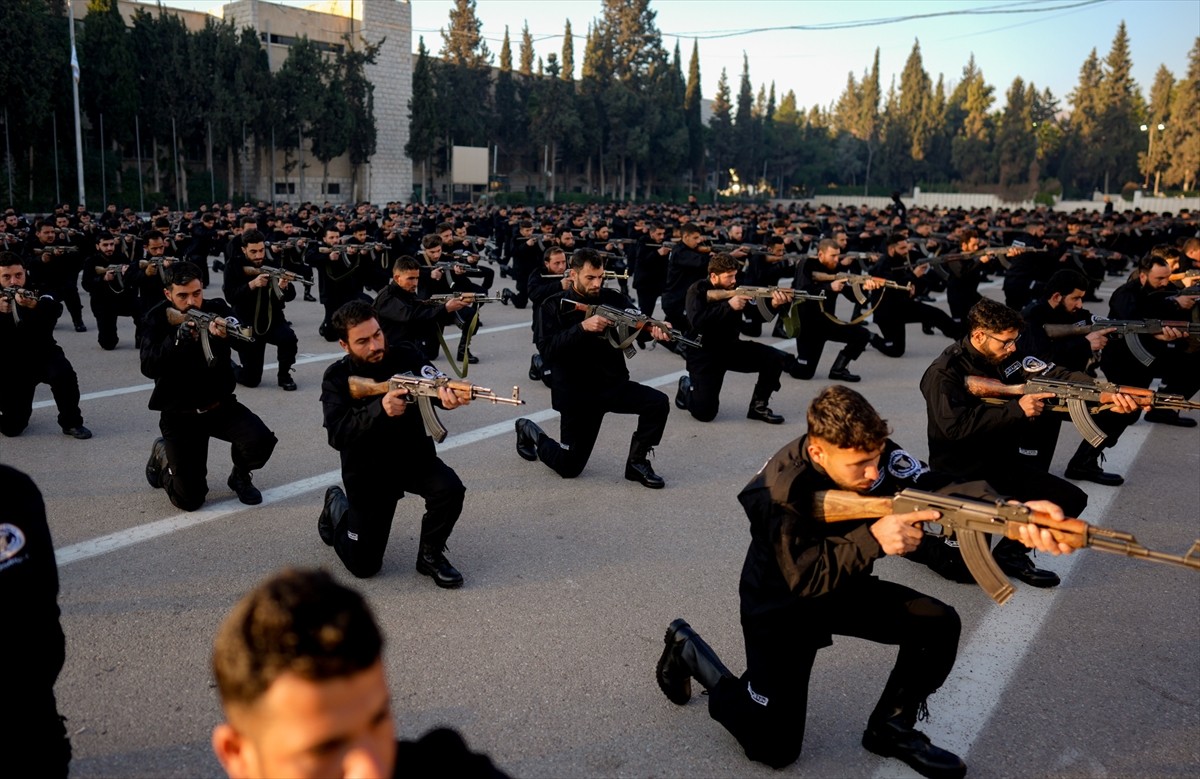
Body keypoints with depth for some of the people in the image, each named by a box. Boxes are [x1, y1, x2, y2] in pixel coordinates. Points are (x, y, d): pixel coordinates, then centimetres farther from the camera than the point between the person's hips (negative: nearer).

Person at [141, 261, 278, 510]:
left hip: (220, 405, 2)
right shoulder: (156, 319, -8)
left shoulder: (217, 310, -5)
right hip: (179, 414, -2)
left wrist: (228, 332, -47)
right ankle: (162, 456, 26)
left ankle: (240, 476, 9)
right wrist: (177, 340, -37)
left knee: (261, 441, -27)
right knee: (190, 499, -7)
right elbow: (149, 368, -22)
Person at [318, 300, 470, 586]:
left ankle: (430, 554, -2)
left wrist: (448, 394, -56)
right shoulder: (337, 378, -13)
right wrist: (380, 409, -42)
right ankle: (337, 506, 34)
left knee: (450, 489, -30)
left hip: (415, 456, 1)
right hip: (367, 471, -1)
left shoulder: (404, 356, -11)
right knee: (364, 565, 3)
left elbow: (433, 380, -31)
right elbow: (337, 434, -26)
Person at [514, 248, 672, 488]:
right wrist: (582, 327, -31)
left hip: (614, 384, 3)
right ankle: (530, 432, 32)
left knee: (658, 403, -22)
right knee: (569, 467, 2)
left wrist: (654, 327, -39)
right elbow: (547, 351, -20)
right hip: (576, 392, -3)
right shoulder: (555, 306, -7)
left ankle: (637, 462, -1)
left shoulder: (612, 299, 1)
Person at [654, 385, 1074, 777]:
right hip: (780, 605, -6)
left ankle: (891, 727, 12)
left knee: (939, 625, -11)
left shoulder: (872, 455, -18)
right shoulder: (781, 491, -34)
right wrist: (873, 539, -45)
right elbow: (804, 579, -32)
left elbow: (933, 488, -32)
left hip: (845, 587, 6)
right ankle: (688, 649, 20)